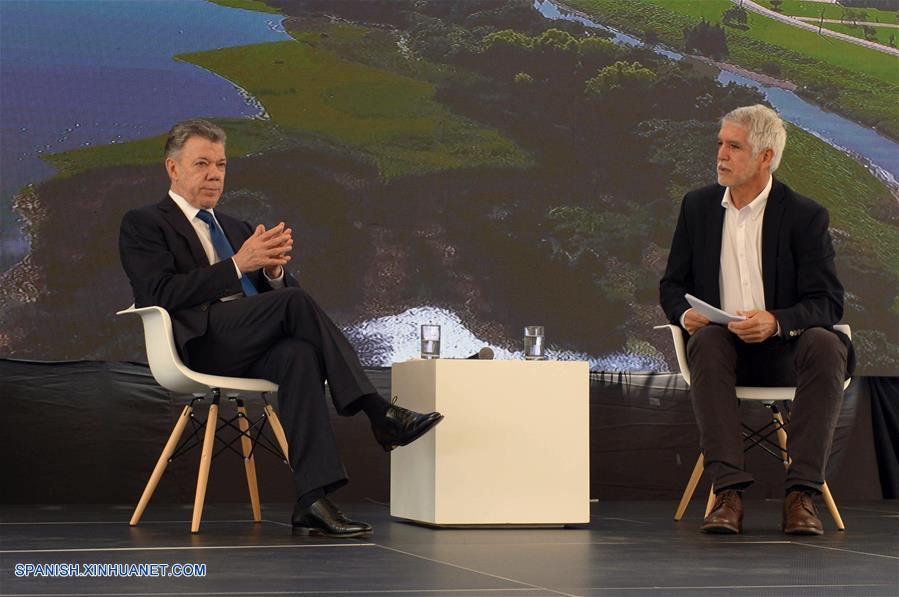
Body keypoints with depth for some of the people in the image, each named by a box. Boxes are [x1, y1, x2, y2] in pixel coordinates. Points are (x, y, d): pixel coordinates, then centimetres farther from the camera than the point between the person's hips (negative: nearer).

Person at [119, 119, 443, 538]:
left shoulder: (235, 229, 30)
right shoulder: (143, 224, 9)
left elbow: (279, 292, 22)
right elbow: (162, 293, -9)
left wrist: (273, 270, -3)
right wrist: (237, 265, -16)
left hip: (251, 353, 5)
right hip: (200, 345, -5)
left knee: (299, 355, -33)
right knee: (296, 302, -29)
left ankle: (312, 501, -43)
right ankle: (378, 413, -26)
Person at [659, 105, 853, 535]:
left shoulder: (805, 215, -2)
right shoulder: (698, 206, 10)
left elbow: (827, 303, -8)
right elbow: (672, 284, 15)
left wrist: (776, 321, -29)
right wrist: (685, 314, -10)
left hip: (785, 350, -2)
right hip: (725, 347, 2)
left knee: (826, 346, -34)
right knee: (706, 340, -33)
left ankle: (801, 492, -35)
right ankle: (728, 491, -41)